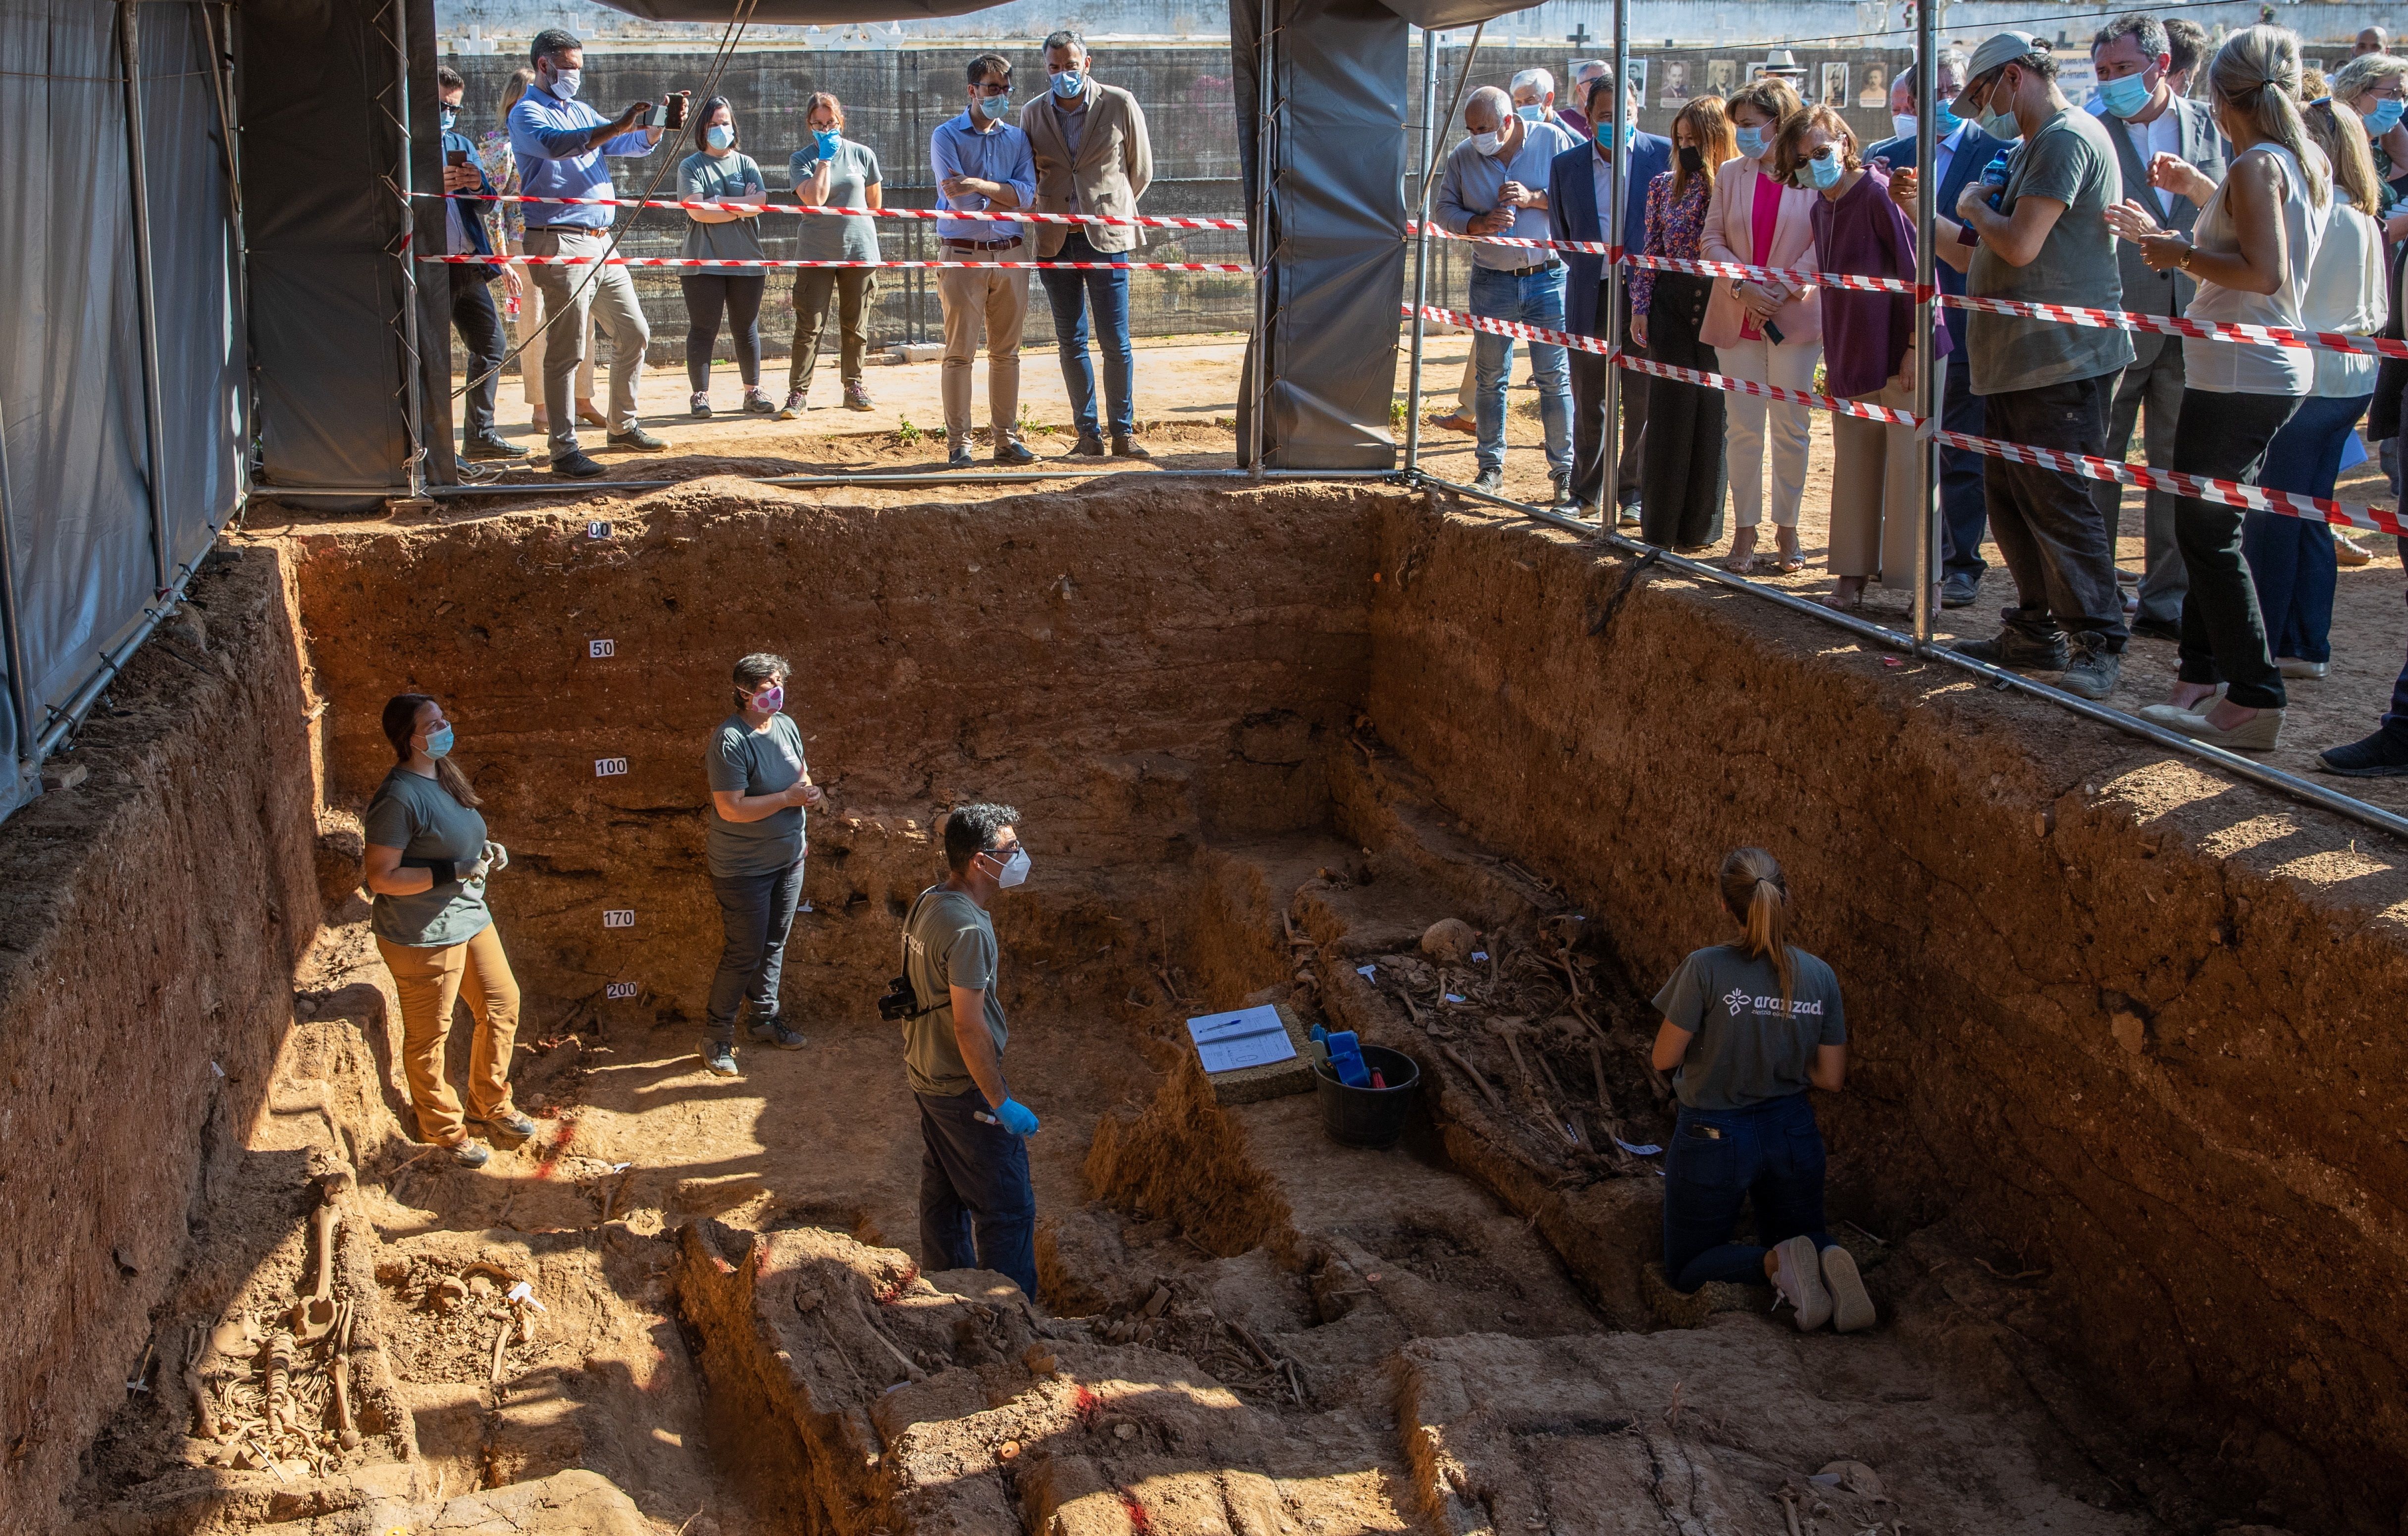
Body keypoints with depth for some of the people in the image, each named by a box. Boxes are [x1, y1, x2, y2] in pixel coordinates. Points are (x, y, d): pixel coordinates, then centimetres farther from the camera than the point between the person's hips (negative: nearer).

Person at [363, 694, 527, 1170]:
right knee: (429, 1035, 7)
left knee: (502, 1004, 18)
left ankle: (490, 1105, 37)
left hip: (469, 917, 9)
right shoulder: (399, 798, -24)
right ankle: (445, 1130, 24)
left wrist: (485, 849, 2)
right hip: (422, 936, -9)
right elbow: (381, 878, -24)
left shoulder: (443, 775, 5)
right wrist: (452, 872, -27)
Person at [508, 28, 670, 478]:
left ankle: (622, 426, 27)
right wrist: (616, 127, -31)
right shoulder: (527, 113, -3)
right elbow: (554, 145, -25)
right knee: (565, 351, -8)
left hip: (601, 243, 8)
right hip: (561, 245, -8)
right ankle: (564, 450, -6)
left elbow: (633, 145, 15)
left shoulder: (582, 112, 21)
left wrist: (654, 125, -6)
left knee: (633, 334, 13)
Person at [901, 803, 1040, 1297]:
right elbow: (968, 1026, -27)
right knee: (1008, 1208, 1)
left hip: (926, 1073, 10)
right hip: (965, 1088, -10)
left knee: (944, 1191, 21)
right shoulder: (967, 929, -28)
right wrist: (1002, 1103, -21)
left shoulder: (928, 902, 2)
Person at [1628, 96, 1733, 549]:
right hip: (1670, 307, 2)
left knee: (1712, 410, 2)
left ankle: (1699, 524, 13)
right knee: (1668, 411, 2)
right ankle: (1660, 523, 11)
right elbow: (1650, 251, 9)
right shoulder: (1664, 186, 8)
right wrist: (1640, 306, 1)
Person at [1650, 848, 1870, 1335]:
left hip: (1715, 1137, -4)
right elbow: (1831, 1078, -3)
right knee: (1797, 1235, 27)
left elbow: (1664, 1058, -15)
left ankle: (1776, 1263, -14)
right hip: (1791, 1132, 4)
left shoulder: (1706, 969, -22)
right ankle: (1829, 1259, -11)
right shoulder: (1819, 975, -9)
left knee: (1685, 1271, 16)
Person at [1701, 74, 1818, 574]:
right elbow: (1713, 238, 5)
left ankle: (1787, 529, 13)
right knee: (1744, 428, 4)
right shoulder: (1731, 174, 8)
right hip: (1737, 319, 3)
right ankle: (1745, 530, 11)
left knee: (1790, 427, 3)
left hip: (1795, 317, -3)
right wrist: (1743, 287, -10)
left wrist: (1781, 290, -13)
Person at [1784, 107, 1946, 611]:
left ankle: (1922, 585, 1)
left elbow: (1920, 272, -15)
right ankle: (1853, 576, 19)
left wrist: (1916, 346, -17)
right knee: (1853, 468, 11)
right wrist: (1831, 362, 19)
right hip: (1852, 362, 8)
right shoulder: (1821, 209, 10)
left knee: (1908, 467, -5)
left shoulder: (1879, 195, -14)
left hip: (1901, 359, -8)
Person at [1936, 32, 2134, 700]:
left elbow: (2020, 245, -22)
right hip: (2018, 362, 11)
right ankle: (2036, 631, 23)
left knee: (2059, 503, -8)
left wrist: (1974, 208, -3)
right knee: (2011, 496, 14)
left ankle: (2099, 644, -2)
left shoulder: (2067, 138, -13)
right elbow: (1975, 255, 22)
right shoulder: (2033, 149, 20)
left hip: (2063, 362, -11)